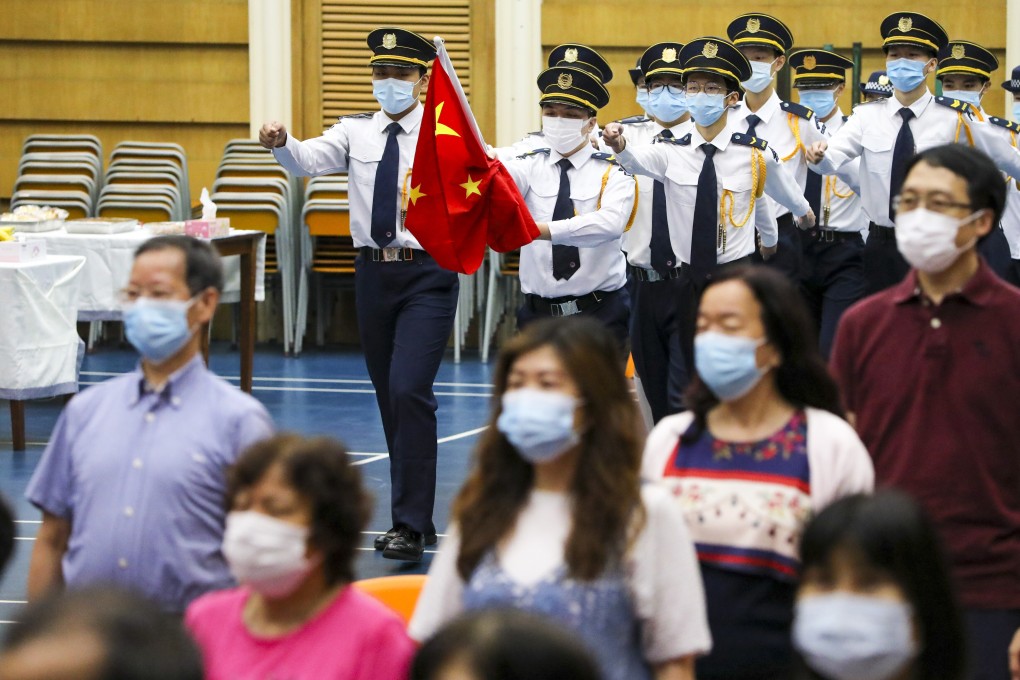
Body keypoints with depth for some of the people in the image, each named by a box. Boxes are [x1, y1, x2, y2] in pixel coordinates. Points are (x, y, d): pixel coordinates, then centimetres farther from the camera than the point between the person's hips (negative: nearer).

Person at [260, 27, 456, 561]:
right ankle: (416, 518, 22)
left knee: (409, 392, -16)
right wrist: (280, 144, -33)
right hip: (373, 272, 5)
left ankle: (410, 526, -11)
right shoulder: (356, 132, 5)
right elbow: (309, 161, -11)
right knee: (388, 398, 10)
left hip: (427, 275, -5)